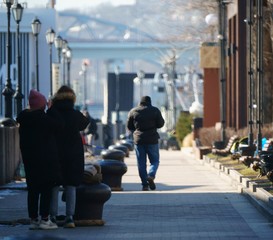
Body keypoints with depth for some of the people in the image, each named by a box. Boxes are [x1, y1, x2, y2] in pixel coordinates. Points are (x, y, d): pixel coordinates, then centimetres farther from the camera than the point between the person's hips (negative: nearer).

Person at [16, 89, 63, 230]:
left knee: (33, 189, 10)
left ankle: (33, 219, 11)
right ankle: (44, 219, -4)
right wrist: (51, 110, -4)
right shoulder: (42, 117, -16)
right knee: (46, 189, -2)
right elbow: (59, 124, -11)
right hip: (46, 159, -7)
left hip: (29, 159, 7)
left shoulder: (24, 119, 7)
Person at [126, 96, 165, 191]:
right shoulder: (155, 110, -1)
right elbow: (160, 124, 0)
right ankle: (151, 175, -17)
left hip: (138, 140, 1)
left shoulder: (133, 111, 3)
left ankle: (144, 184, 0)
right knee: (155, 160, 9)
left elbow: (129, 127, 8)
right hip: (152, 140, -1)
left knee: (141, 163, 5)